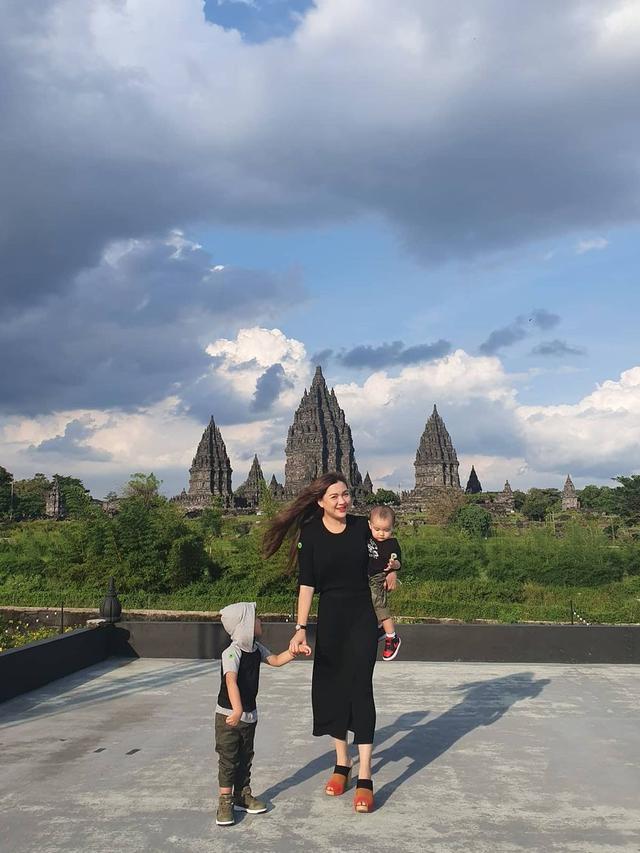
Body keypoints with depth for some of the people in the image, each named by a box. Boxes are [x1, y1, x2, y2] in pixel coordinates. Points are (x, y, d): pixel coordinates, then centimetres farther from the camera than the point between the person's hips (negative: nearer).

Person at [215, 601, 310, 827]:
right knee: (228, 758, 1)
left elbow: (275, 660, 16)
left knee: (245, 757, 17)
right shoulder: (232, 653, -25)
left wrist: (294, 652, 0)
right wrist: (237, 710, -50)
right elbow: (231, 681, -38)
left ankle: (243, 795, 30)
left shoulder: (256, 649, 2)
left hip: (249, 714, 8)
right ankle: (225, 801, 12)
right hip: (229, 715, -8)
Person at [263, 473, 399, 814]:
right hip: (329, 619, 1)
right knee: (330, 688, 7)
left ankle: (364, 778, -5)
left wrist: (389, 568, -7)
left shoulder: (362, 527, -3)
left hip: (362, 618, -1)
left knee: (360, 688, -7)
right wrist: (301, 628, -17)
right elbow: (306, 584, -10)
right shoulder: (310, 534, -7)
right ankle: (342, 764, 25)